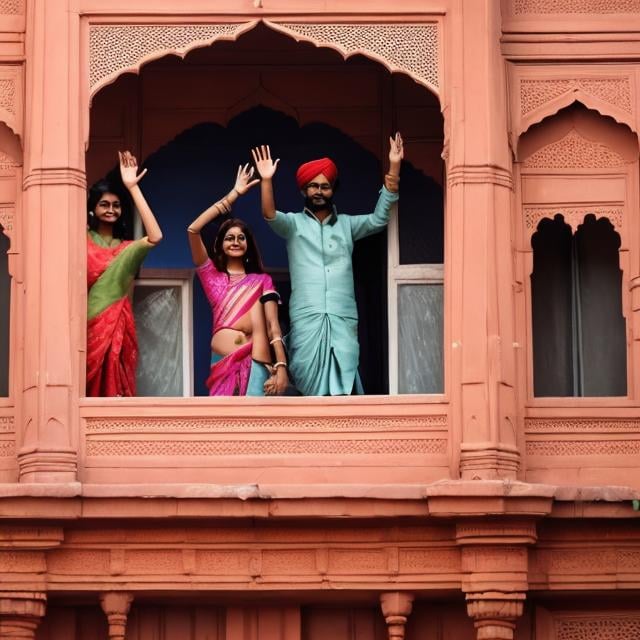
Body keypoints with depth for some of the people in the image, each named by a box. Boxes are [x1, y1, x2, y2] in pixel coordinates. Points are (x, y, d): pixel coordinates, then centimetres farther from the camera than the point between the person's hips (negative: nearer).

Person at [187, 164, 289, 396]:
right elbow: (193, 230, 5)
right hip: (222, 362, 1)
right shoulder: (211, 275, 17)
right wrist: (233, 195, 6)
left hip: (255, 362, 0)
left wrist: (281, 366, -9)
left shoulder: (262, 280, 17)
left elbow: (272, 324, 6)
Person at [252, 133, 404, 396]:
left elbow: (379, 219, 5)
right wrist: (266, 180, -26)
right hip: (306, 320, -1)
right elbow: (269, 216, -8)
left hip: (343, 320, 1)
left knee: (344, 388, -10)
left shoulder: (346, 225, 17)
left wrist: (393, 167, -2)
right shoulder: (294, 224, 11)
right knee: (311, 388, -5)